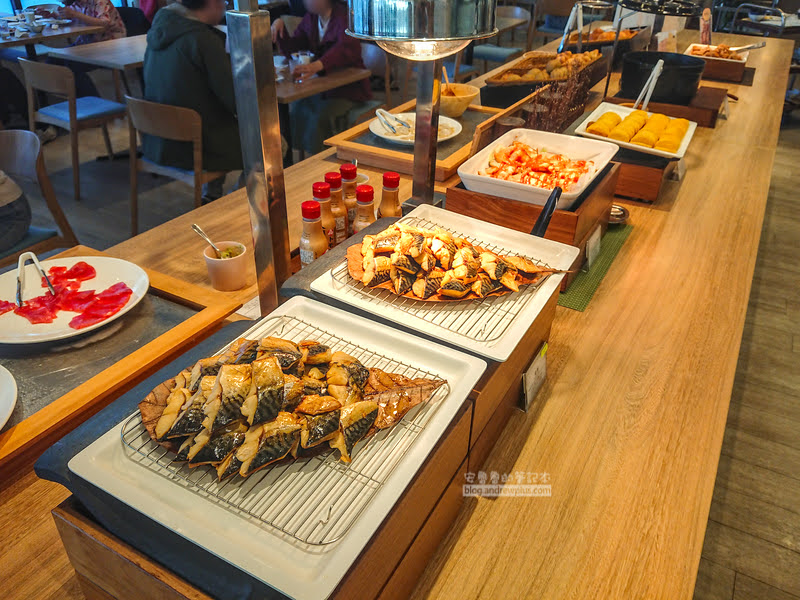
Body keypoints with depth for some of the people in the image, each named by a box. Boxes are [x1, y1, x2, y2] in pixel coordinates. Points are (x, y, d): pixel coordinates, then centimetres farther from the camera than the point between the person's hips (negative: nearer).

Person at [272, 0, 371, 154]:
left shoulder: (344, 16, -15)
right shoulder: (311, 18, 8)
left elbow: (346, 48, -35)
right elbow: (289, 49, 14)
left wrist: (317, 65, -52)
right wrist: (279, 26, -6)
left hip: (349, 88, -7)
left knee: (321, 116, -30)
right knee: (296, 110, -17)